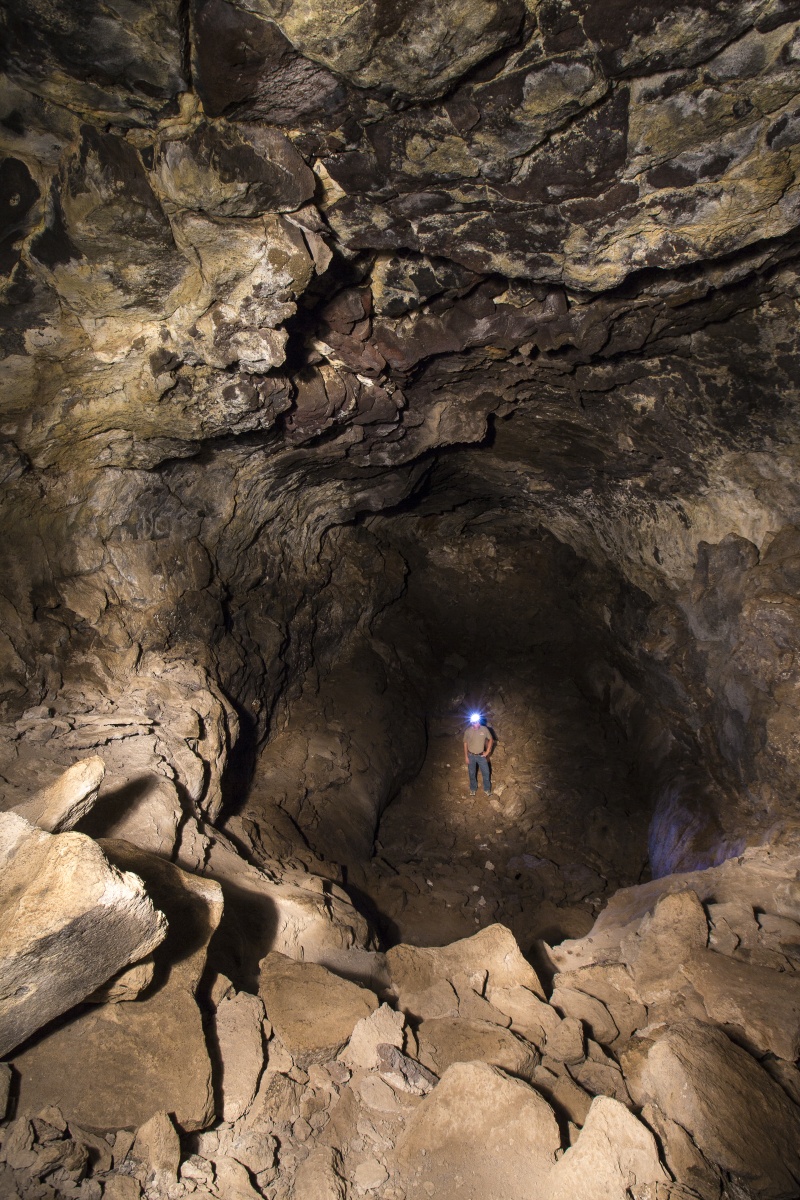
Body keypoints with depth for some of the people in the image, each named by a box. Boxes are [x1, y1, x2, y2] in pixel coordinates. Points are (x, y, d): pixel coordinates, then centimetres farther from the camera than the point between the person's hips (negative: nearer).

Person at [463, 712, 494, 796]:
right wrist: (466, 756, -4)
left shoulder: (484, 729, -16)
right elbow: (465, 743, -5)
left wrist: (487, 751, -4)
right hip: (471, 756, 0)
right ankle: (473, 789, 37)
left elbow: (491, 739, -1)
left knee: (486, 773, 9)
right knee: (472, 774, 15)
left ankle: (487, 789, 31)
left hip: (481, 755, 1)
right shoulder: (468, 731, -17)